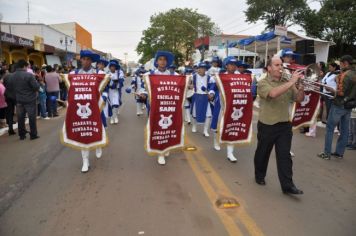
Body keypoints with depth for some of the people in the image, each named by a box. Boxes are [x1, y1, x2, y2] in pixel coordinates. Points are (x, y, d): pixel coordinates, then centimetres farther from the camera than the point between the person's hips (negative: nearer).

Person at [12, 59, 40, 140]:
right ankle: (33, 135, 10)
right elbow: (36, 87, -18)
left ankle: (22, 135, 20)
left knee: (20, 118, 12)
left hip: (19, 100, 6)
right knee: (32, 117, 4)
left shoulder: (12, 76, 1)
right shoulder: (29, 75, -19)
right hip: (30, 99, -5)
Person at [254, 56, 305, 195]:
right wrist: (292, 82, -25)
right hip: (267, 126, -3)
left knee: (284, 155, 1)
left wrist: (301, 87, -12)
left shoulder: (287, 83, 8)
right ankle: (259, 176, 33)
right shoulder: (263, 83, -8)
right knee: (262, 153, 12)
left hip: (284, 125, 4)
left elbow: (299, 99, 6)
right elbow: (273, 93, -28)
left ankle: (287, 185, 4)